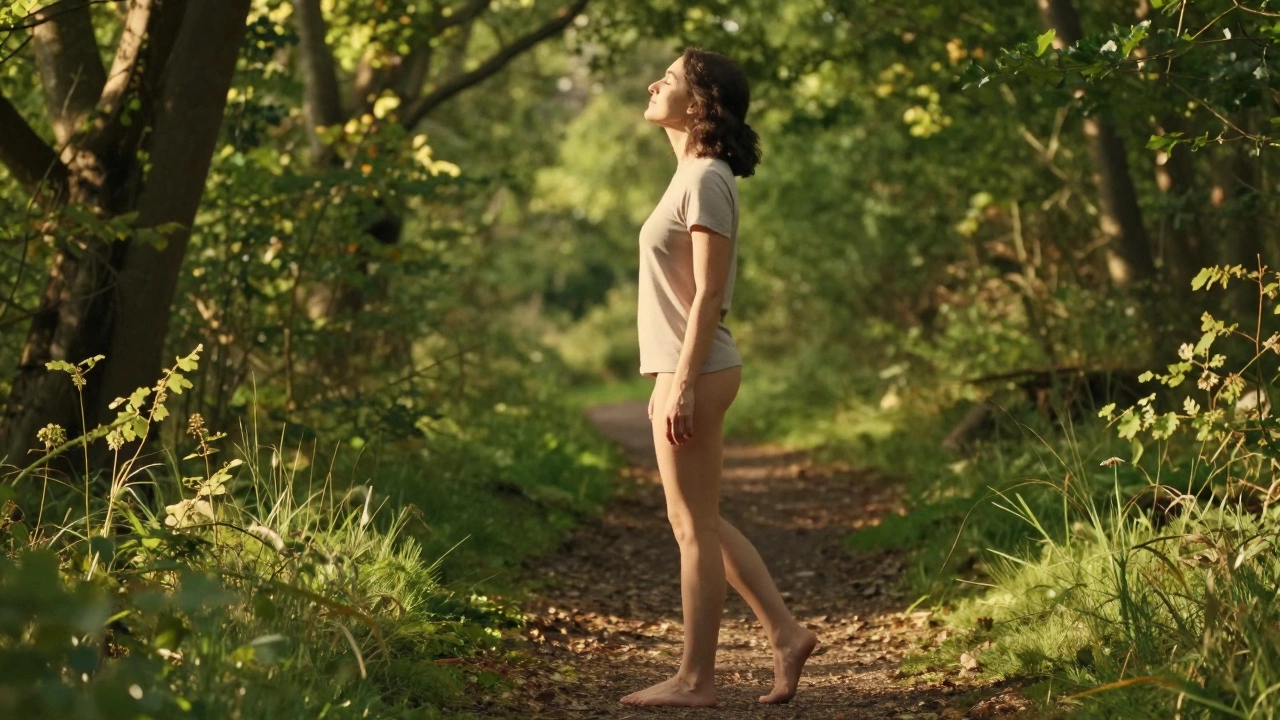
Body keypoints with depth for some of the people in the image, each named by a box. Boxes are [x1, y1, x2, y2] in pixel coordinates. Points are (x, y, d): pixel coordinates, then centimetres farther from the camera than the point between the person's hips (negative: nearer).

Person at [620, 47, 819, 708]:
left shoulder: (707, 181, -13)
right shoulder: (691, 176, 16)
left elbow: (709, 294, -19)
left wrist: (682, 385, -21)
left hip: (696, 373, -10)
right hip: (684, 369, 10)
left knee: (695, 525, -2)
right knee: (697, 522, 15)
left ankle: (695, 679, 6)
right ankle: (785, 634, 18)